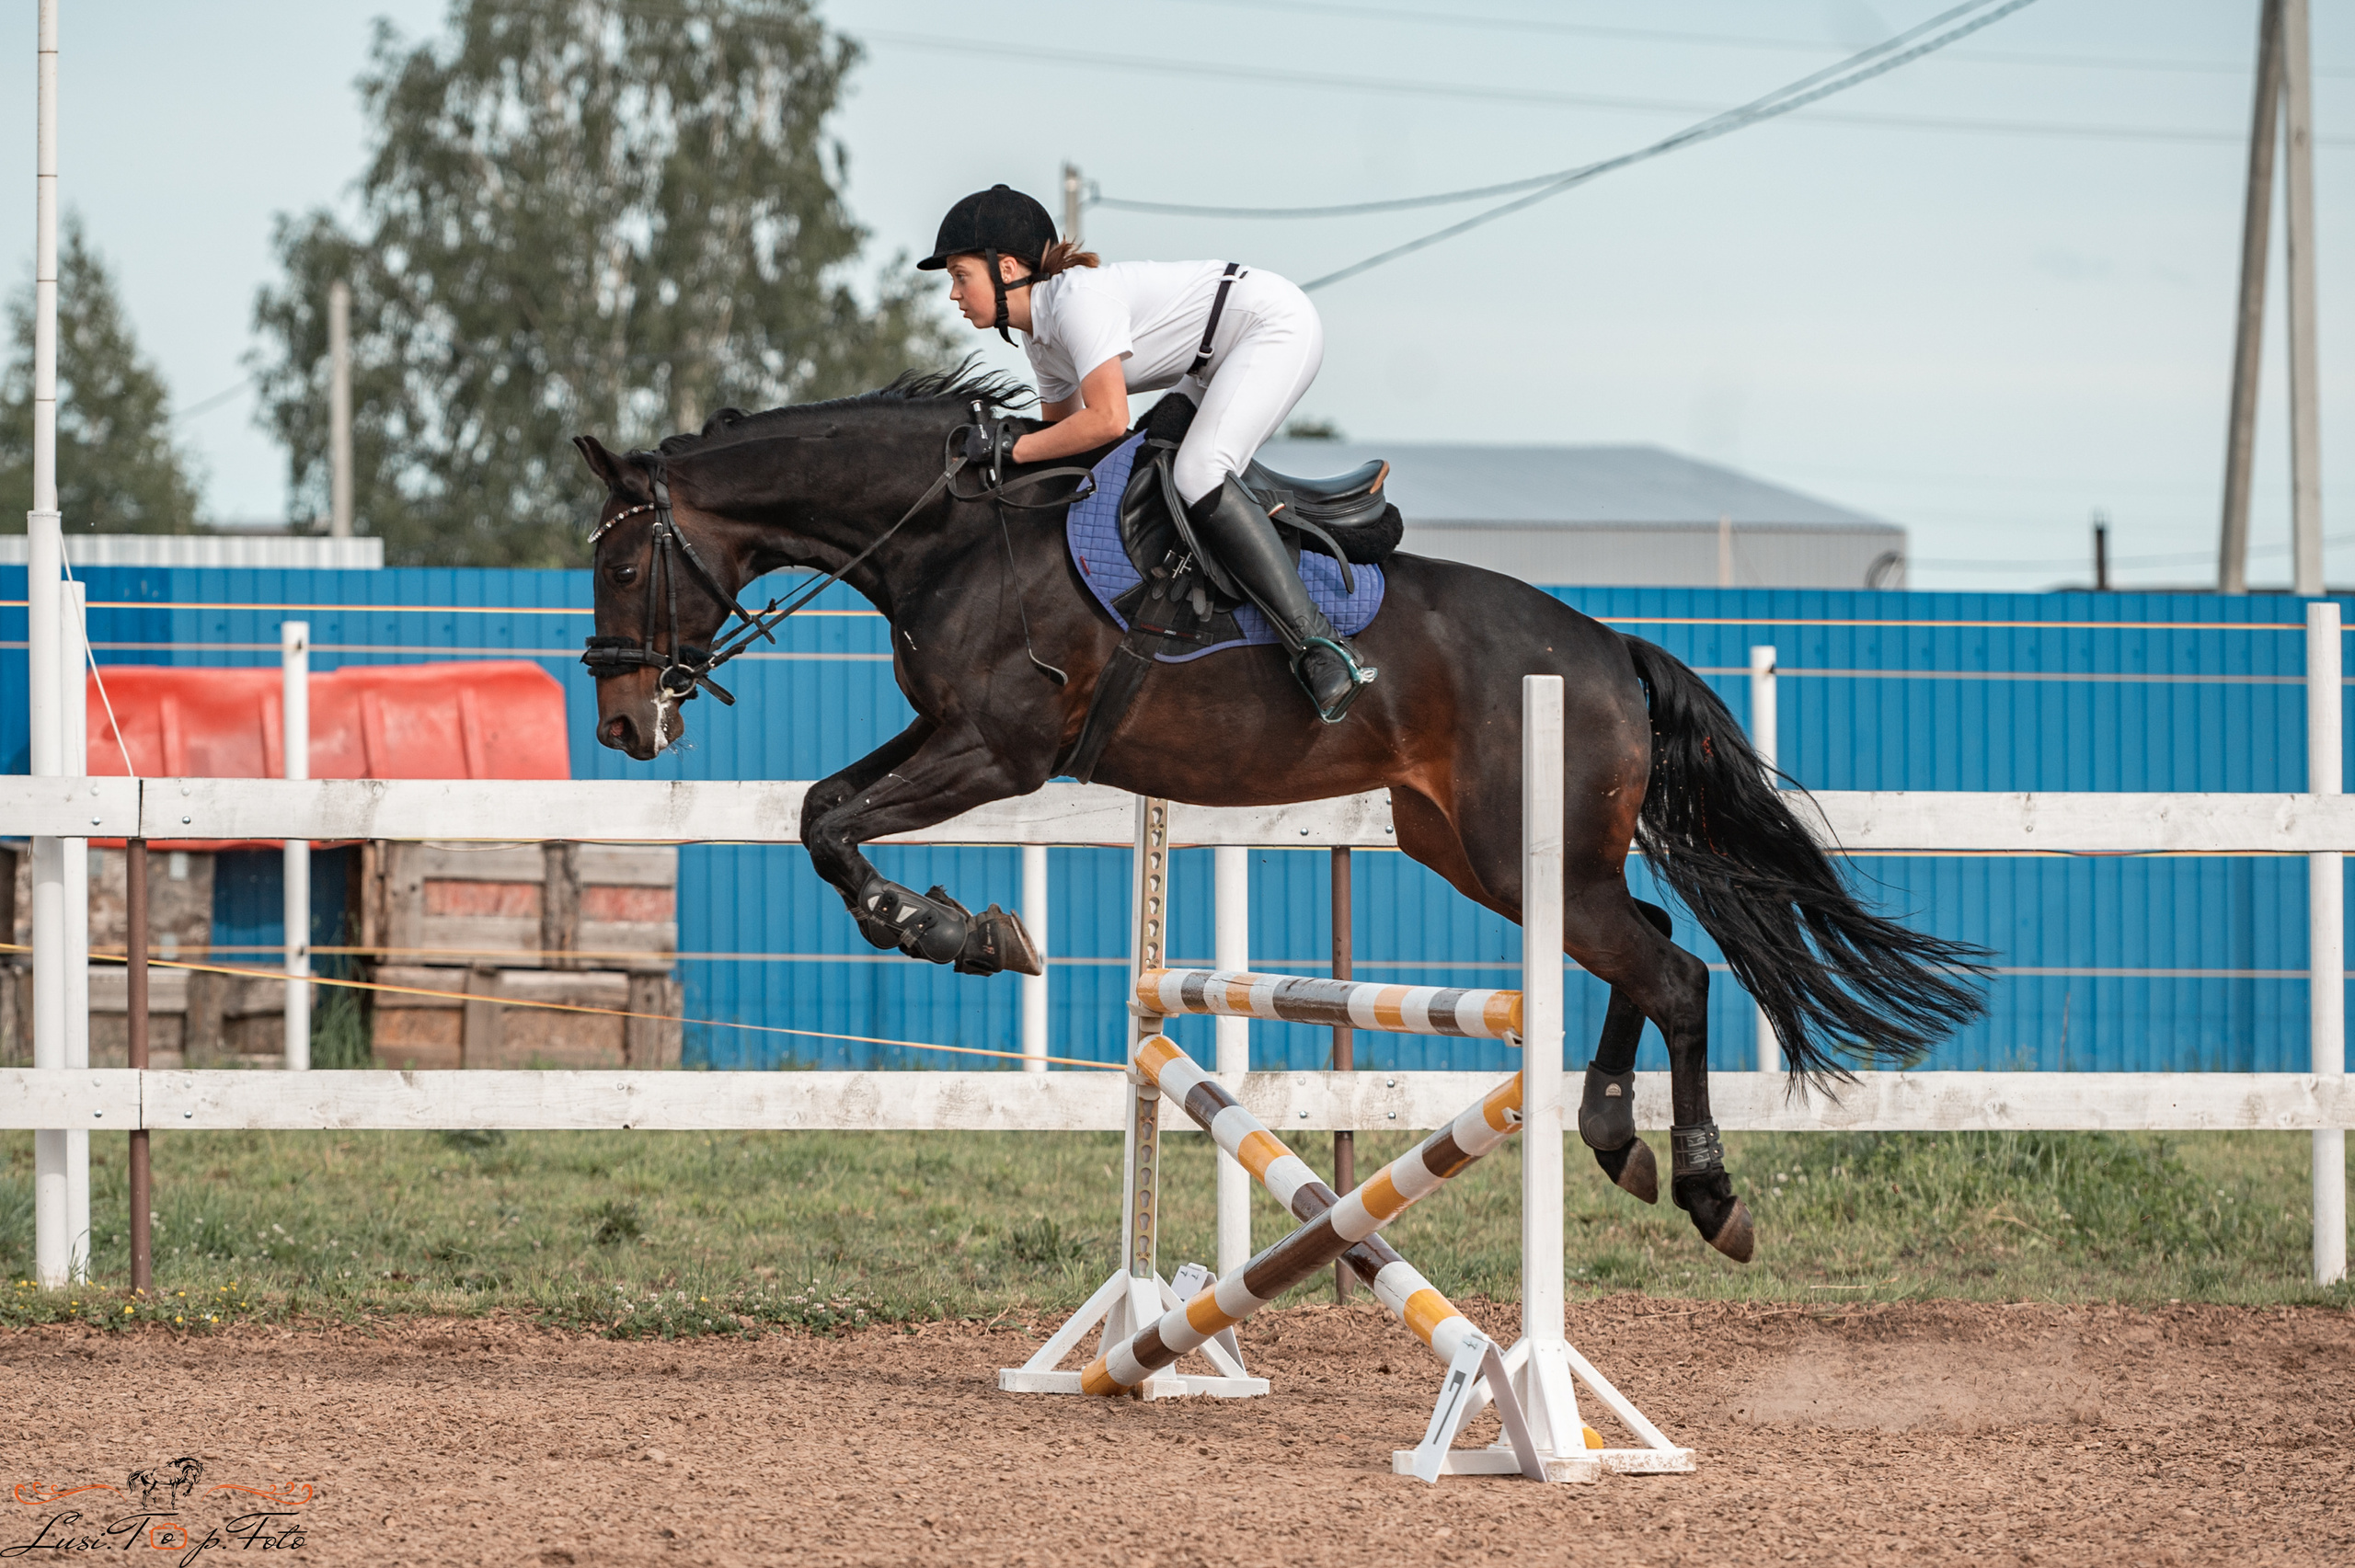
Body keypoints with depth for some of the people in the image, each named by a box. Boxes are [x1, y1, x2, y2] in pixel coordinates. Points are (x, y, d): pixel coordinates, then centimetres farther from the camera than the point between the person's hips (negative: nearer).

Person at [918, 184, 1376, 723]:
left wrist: (1012, 450, -25)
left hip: (1278, 322, -11)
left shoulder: (1078, 298, -24)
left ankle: (1321, 647, -30)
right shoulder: (1039, 338, 7)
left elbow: (1108, 420, -33)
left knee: (1197, 476, -27)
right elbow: (1063, 424, 18)